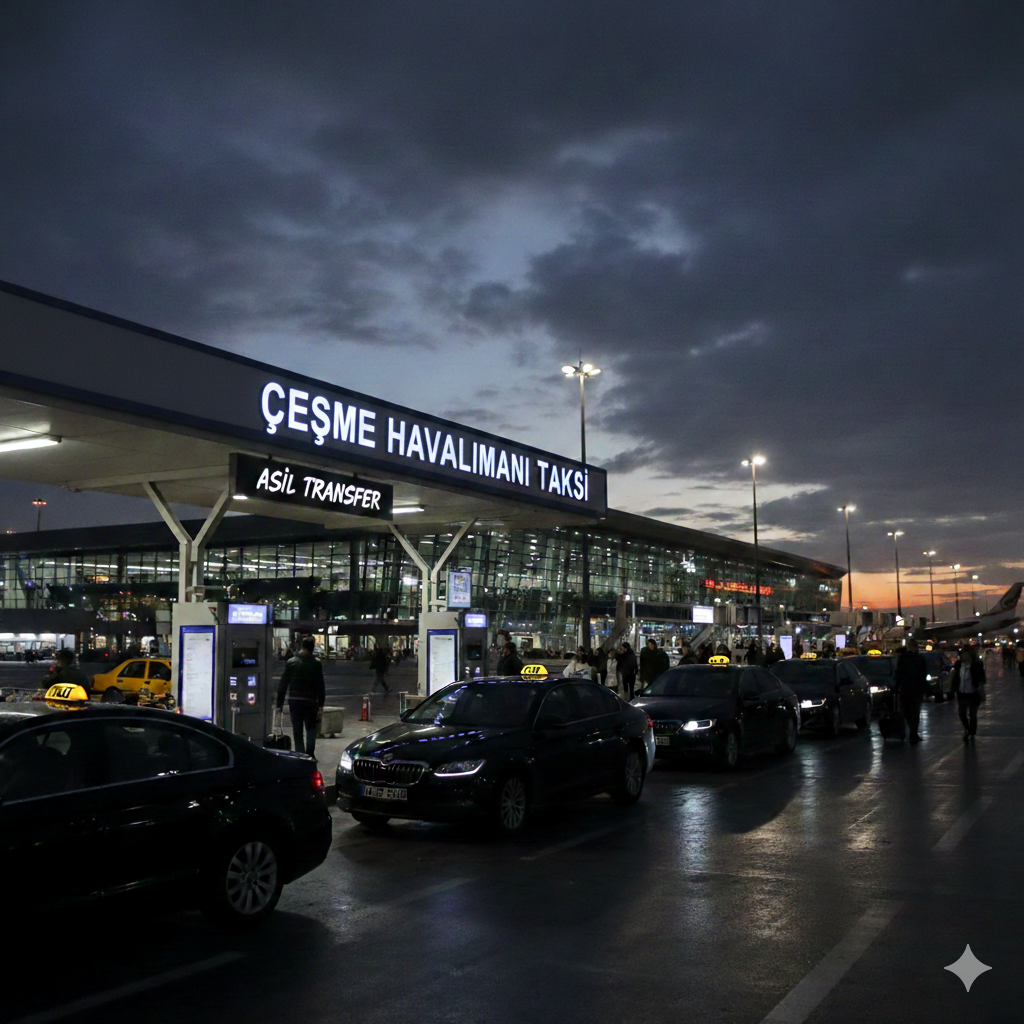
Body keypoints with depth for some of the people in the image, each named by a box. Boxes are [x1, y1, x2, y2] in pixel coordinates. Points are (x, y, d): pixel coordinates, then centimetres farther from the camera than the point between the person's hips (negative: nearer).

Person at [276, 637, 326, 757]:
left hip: (294, 701, 1)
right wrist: (321, 703, 0)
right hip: (310, 702, -1)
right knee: (311, 728, 13)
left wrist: (279, 703, 6)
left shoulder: (291, 662, 2)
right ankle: (309, 753, -5)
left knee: (297, 731, 10)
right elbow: (320, 685, -5)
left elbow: (283, 684, 2)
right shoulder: (316, 663, -4)